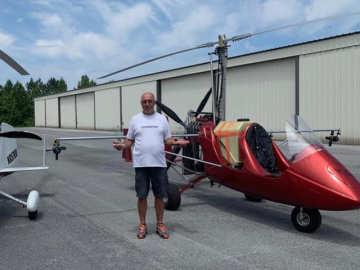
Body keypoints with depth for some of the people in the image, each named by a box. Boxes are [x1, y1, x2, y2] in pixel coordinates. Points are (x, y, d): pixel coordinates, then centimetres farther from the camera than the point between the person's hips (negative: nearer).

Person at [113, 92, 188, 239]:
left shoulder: (162, 119, 6)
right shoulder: (135, 119, 4)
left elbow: (167, 140, 7)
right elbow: (130, 140, 6)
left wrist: (177, 142, -13)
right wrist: (122, 145, -14)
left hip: (159, 164, 1)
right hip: (141, 164, -1)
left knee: (159, 195, 8)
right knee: (142, 196, 6)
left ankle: (160, 225, 20)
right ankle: (143, 225, 19)